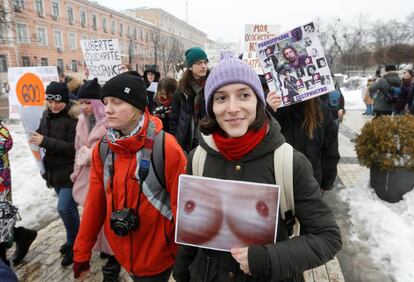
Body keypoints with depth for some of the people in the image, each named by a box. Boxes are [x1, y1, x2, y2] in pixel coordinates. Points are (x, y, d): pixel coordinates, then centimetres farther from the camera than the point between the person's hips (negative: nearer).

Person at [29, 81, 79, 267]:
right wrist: (36, 138, -2)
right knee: (68, 207, 19)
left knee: (64, 208, -8)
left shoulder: (73, 118, -19)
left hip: (69, 172, -8)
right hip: (54, 171, 8)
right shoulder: (47, 115, 5)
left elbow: (74, 148, -25)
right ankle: (75, 239, 37)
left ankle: (74, 245, 15)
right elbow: (42, 136, 18)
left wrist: (46, 141, -27)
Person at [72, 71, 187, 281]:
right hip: (123, 252, 5)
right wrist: (82, 251, 5)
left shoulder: (166, 148, -22)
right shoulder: (102, 149, -6)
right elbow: (95, 202, 1)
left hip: (157, 256, -5)